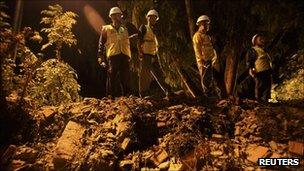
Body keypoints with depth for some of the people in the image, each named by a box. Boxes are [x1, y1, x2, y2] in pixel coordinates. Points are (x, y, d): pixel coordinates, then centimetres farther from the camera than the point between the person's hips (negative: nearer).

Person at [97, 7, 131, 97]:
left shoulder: (125, 29, 20)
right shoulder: (106, 29, 10)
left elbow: (129, 44, 22)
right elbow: (101, 45, 7)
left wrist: (129, 57, 12)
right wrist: (101, 59, -2)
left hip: (125, 57, 3)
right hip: (113, 57, -3)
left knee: (125, 80, 4)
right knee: (112, 79, -6)